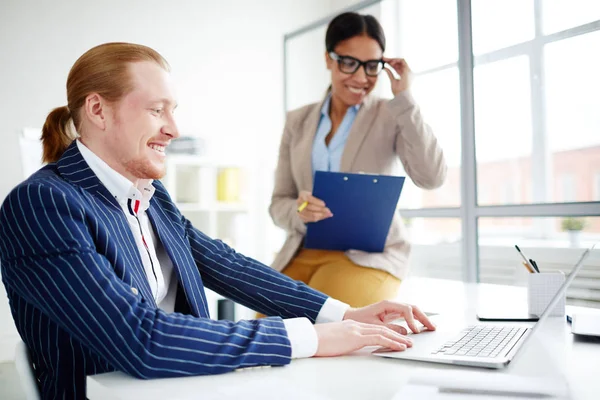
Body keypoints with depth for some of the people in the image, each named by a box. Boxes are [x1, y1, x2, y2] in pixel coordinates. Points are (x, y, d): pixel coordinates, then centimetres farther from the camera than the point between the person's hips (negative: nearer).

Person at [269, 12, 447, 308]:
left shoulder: (392, 116, 2)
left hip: (369, 255, -2)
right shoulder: (298, 121, 11)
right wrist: (298, 212, -16)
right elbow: (279, 203, 9)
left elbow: (431, 177, -15)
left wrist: (404, 98, -12)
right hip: (301, 254, 3)